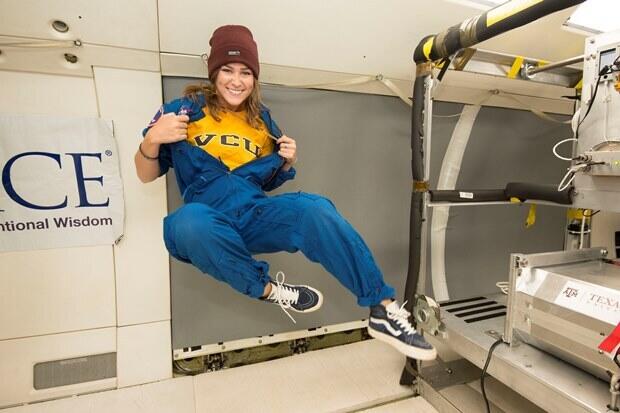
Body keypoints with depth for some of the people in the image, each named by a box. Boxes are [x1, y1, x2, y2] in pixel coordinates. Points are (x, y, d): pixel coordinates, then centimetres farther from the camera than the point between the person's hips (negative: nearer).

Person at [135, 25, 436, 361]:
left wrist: (288, 162, 1)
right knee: (188, 222, -39)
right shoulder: (185, 109, 6)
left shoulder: (261, 119, 15)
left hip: (255, 215, 2)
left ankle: (385, 310, -20)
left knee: (315, 209, -29)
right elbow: (146, 175, 5)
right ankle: (269, 290, -16)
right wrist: (152, 139, -16)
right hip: (209, 218, -2)